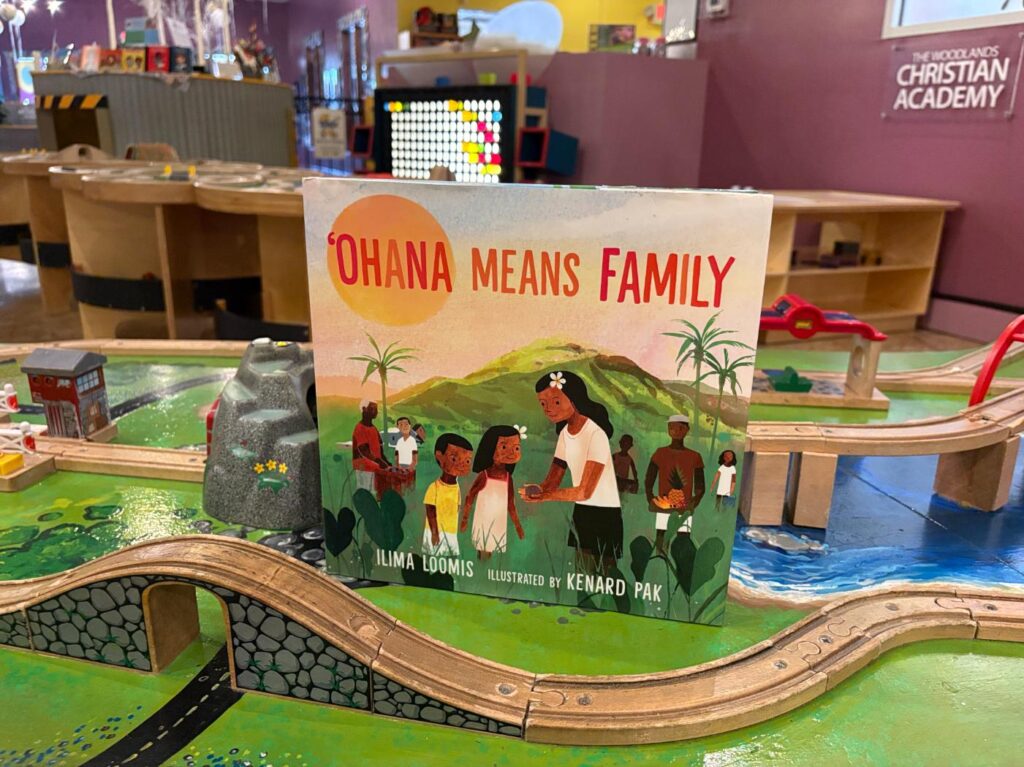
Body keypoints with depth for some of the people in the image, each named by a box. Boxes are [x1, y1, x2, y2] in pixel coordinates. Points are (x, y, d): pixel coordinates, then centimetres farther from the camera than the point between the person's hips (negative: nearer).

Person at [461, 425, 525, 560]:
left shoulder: (508, 478, 2)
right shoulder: (484, 475, -11)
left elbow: (511, 505, 10)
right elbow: (469, 498, -4)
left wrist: (517, 526, 12)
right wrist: (465, 520, -3)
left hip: (499, 524, 4)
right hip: (482, 522, -4)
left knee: (490, 551, 6)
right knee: (483, 550, -1)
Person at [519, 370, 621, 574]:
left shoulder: (595, 433, -20)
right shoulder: (564, 433, 6)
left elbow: (585, 491, -23)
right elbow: (552, 480, 2)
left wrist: (542, 495, -24)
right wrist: (537, 490, -19)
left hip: (604, 515, -7)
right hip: (581, 512, 8)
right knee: (582, 576, 14)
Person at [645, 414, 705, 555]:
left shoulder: (694, 456, 5)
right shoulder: (660, 453, 2)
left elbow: (700, 487, 8)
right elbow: (648, 482, 5)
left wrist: (693, 504, -7)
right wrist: (651, 500, -7)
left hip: (685, 511, 1)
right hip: (663, 509, -1)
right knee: (661, 544, 1)